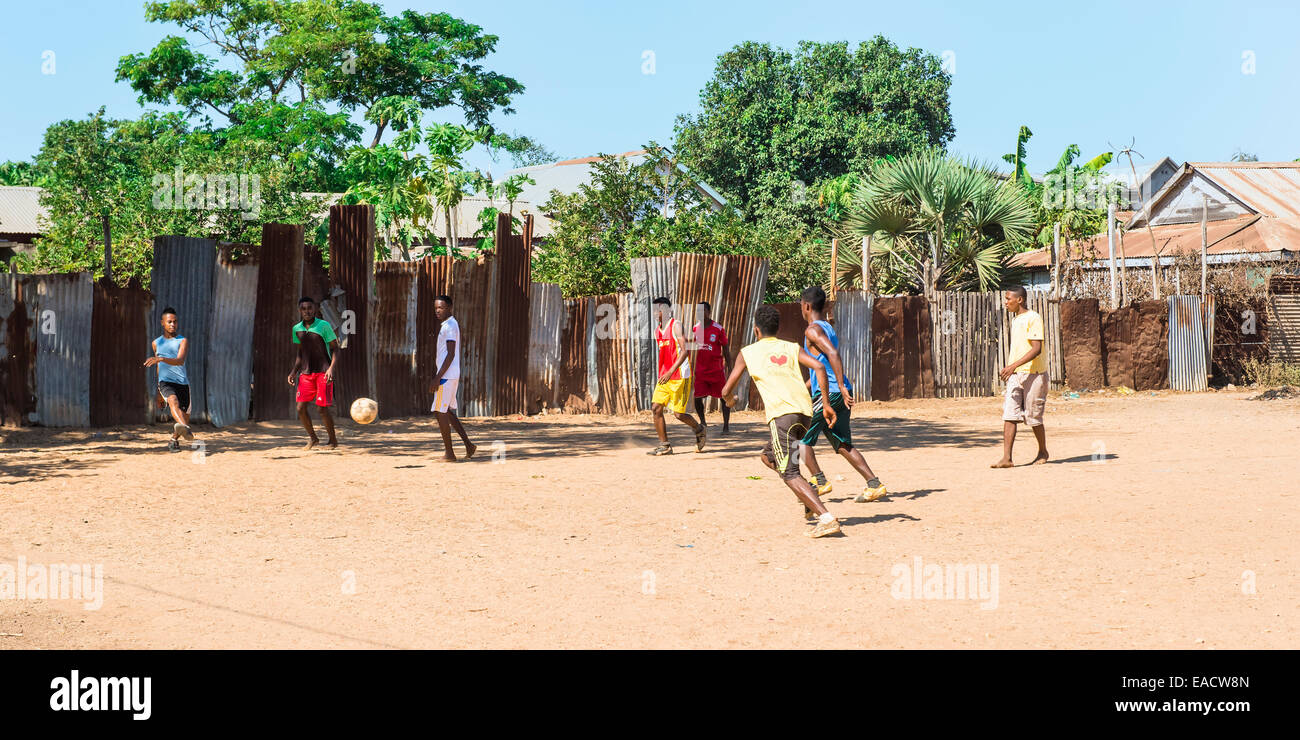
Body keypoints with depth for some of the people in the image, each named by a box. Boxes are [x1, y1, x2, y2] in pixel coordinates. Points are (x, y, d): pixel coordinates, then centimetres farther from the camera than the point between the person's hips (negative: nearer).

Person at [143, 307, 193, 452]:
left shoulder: (183, 341, 2)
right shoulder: (156, 343, 15)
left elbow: (180, 361, -17)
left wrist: (160, 359, -33)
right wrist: (159, 392, 32)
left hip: (182, 382, 0)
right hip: (165, 382, 0)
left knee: (185, 416, 3)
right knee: (173, 401, -32)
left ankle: (174, 440, 32)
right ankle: (185, 429, -59)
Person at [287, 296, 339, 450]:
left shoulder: (324, 326, -8)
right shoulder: (297, 329, 7)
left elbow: (335, 349, -5)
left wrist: (331, 368, -18)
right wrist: (294, 371, 8)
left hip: (323, 372, -5)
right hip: (306, 373, 5)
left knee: (322, 409, -9)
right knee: (301, 408, -4)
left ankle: (333, 440, 10)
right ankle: (312, 438, 17)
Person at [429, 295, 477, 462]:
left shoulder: (450, 326, -14)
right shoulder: (447, 325, 17)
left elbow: (451, 354, -20)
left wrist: (438, 377, -22)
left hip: (446, 375, -10)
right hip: (453, 376, 10)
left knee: (440, 412, -6)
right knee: (448, 412, 15)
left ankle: (449, 453, -2)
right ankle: (468, 445, 15)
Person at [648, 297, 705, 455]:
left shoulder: (676, 325, -12)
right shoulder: (657, 330, 12)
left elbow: (684, 351, -20)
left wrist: (671, 372, -28)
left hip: (680, 376, -7)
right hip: (664, 376, 7)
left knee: (678, 413, -5)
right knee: (656, 408, -4)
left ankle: (699, 431, 24)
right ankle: (664, 446, 2)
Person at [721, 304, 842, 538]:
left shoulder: (747, 353, 14)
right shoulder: (792, 348, 21)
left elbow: (726, 391, 15)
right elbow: (819, 367, 3)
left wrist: (730, 399, 40)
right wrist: (826, 404, 5)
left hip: (781, 413, -6)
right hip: (805, 411, 6)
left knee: (790, 473, -6)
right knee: (769, 457, 26)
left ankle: (827, 518, -23)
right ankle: (811, 502, 15)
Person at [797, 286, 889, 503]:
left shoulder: (813, 330, -9)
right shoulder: (829, 328, 21)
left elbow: (833, 354, -25)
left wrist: (841, 387, -30)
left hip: (829, 393, -9)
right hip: (841, 394, 9)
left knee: (800, 436, 5)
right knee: (843, 444, 11)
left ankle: (820, 481, 1)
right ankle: (874, 485, 2)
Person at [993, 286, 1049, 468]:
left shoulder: (1033, 318, -11)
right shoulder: (1015, 320, 16)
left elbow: (1037, 349, -20)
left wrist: (1013, 366, -27)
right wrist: (1008, 369, 19)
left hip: (1033, 374, -7)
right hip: (1015, 375, 7)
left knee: (1033, 418, 3)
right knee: (1009, 415, -6)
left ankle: (1043, 452, 24)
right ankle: (1007, 458, -11)